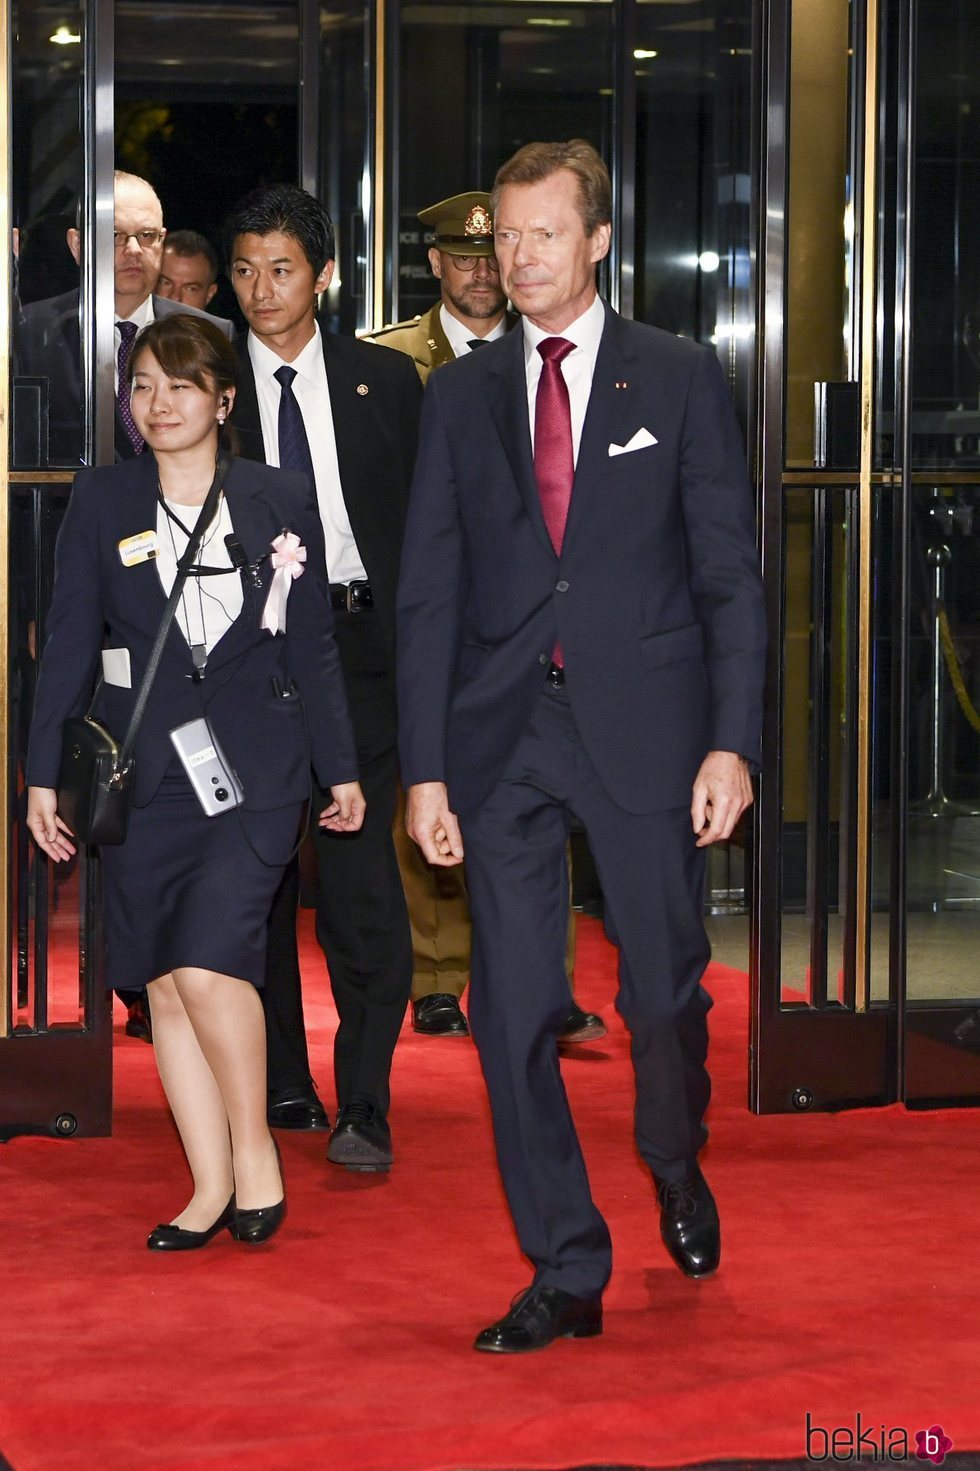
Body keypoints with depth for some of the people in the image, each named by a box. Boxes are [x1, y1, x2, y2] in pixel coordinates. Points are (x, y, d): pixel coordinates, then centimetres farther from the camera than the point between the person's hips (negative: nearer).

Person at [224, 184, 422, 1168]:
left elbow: (421, 519, 9)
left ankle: (363, 1106, -2)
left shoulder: (385, 381, 8)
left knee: (361, 875, -8)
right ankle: (279, 1085, 20)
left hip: (357, 648, -1)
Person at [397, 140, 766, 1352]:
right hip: (503, 735, 2)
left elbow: (729, 570, 1)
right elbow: (427, 592, 8)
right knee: (512, 1011, 0)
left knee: (664, 992, 4)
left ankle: (676, 1170, 36)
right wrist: (424, 768, 1)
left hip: (643, 723, -2)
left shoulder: (680, 378, 4)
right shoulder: (460, 397, 10)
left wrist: (732, 741, -8)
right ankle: (565, 1275, 9)